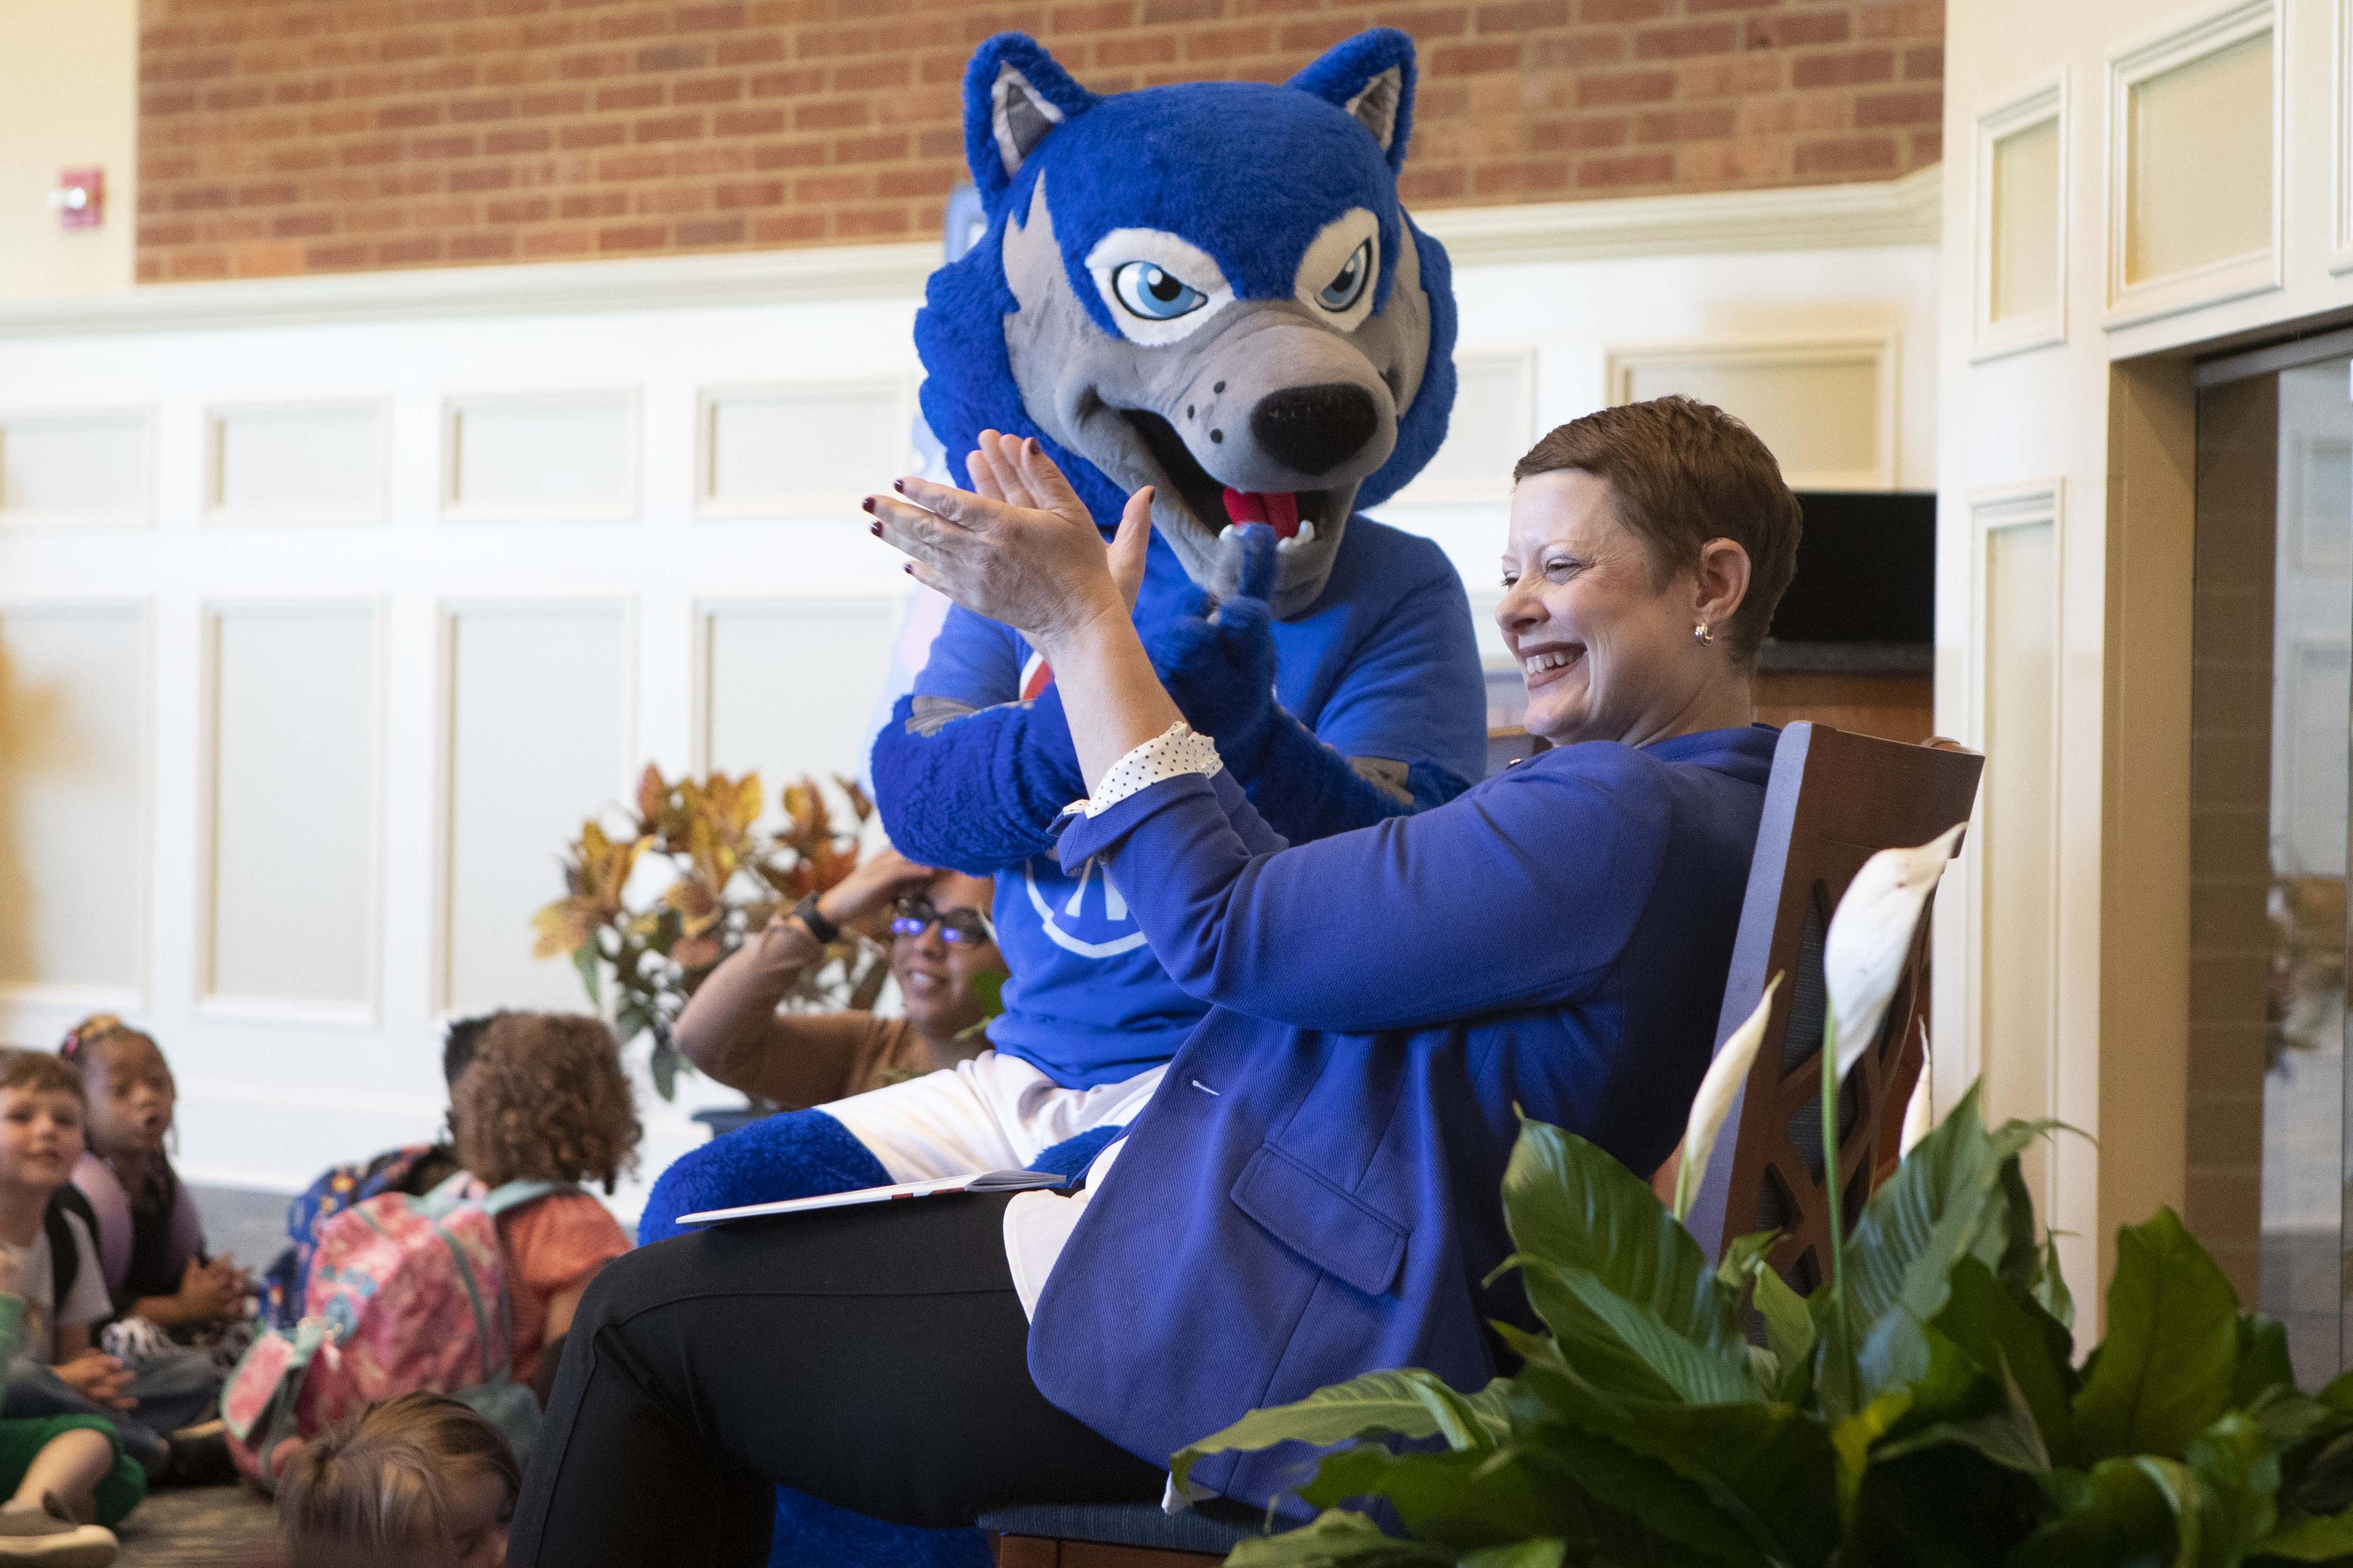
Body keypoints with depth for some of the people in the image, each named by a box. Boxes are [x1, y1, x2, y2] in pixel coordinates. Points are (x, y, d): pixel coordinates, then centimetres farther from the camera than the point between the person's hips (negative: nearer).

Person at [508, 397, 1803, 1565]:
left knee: (643, 1321, -2)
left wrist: (1078, 615, -8)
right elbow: (1283, 901, 20)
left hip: (1265, 1345, -11)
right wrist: (1100, 639, 17)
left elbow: (1225, 932, -17)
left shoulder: (1633, 819, -18)